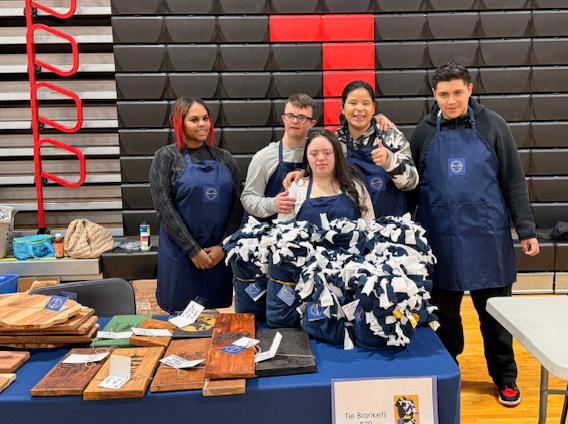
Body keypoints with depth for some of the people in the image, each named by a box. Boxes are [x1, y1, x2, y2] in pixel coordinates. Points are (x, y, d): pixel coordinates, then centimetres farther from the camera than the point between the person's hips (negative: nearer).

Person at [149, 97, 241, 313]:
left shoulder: (224, 158, 8)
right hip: (181, 253, -3)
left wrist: (223, 246, -5)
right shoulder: (166, 156, -2)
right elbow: (164, 207, -9)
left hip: (220, 254, 3)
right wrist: (193, 250, -11)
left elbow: (236, 206, 6)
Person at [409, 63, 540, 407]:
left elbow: (513, 181, 1)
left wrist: (526, 229, -2)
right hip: (441, 239, 1)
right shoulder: (425, 133, 3)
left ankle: (505, 377, 30)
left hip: (487, 237, -1)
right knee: (444, 312, 13)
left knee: (494, 312, 11)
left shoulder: (493, 125, -1)